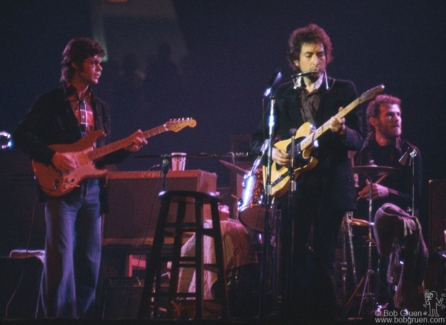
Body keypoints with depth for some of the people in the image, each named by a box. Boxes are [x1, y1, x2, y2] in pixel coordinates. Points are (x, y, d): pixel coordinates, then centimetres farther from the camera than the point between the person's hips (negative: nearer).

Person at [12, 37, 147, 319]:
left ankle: (83, 316, 12)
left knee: (89, 264, 5)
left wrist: (126, 148, 1)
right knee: (61, 263, -12)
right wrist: (52, 156, -18)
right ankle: (54, 316, -7)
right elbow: (22, 135, -7)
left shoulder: (100, 107, 18)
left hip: (92, 191, 6)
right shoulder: (51, 101, -2)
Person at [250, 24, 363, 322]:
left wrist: (342, 131, -24)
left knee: (323, 258, -2)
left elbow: (358, 141, -3)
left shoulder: (343, 90, 4)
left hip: (331, 185, -2)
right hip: (293, 185, 2)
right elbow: (258, 137, 14)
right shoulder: (282, 94, 11)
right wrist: (271, 150, -7)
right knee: (292, 256, -1)